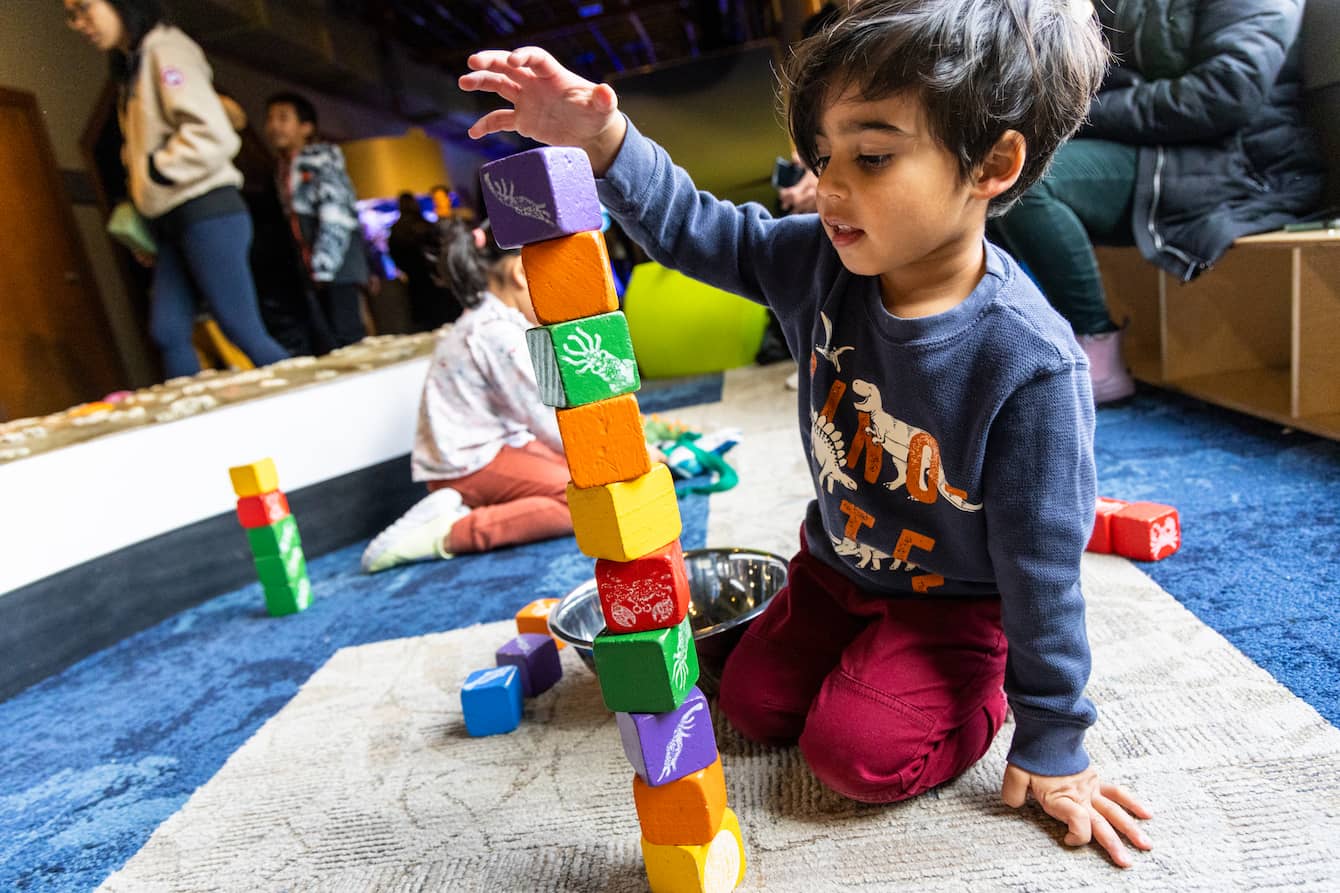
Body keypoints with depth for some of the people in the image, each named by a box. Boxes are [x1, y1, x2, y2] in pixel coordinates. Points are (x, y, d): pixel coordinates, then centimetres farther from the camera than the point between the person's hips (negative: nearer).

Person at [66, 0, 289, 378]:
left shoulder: (165, 50, -5)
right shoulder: (133, 67, 22)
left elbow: (214, 137, -19)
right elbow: (147, 148, 22)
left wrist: (153, 170, -9)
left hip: (205, 213, -9)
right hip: (171, 222, 9)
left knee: (242, 331, -9)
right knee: (168, 334, 3)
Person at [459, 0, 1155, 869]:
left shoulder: (1030, 364, -32)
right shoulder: (826, 262, -17)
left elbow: (1041, 564, -24)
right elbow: (699, 232, -8)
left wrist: (1051, 746, -14)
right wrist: (602, 140, -27)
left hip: (953, 599, -5)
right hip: (836, 565, 6)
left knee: (859, 753, -15)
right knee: (754, 706, 9)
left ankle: (979, 692, 12)